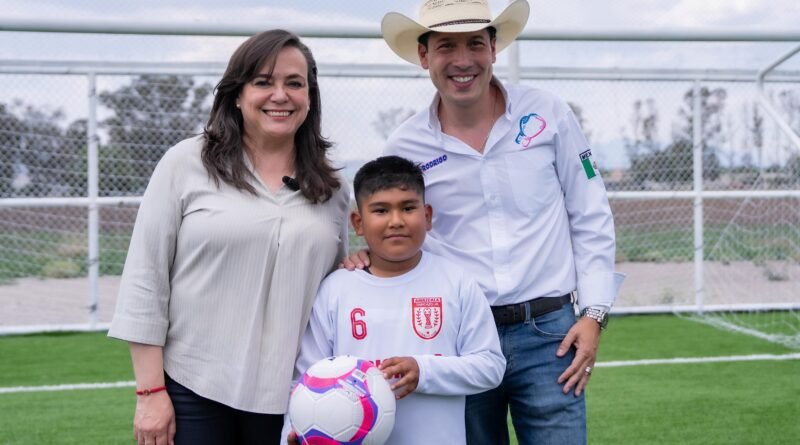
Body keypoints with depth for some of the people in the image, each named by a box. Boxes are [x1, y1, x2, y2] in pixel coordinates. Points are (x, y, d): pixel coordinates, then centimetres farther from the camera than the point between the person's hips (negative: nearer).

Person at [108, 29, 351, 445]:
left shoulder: (332, 189, 8)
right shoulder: (186, 164, -2)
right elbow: (145, 279, -4)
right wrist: (150, 390, -7)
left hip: (292, 399, 3)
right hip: (193, 392, -3)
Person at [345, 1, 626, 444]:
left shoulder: (548, 114, -1)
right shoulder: (405, 146, 0)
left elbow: (590, 220, 4)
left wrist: (594, 313, -2)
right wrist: (370, 258, -9)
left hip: (549, 334, -1)